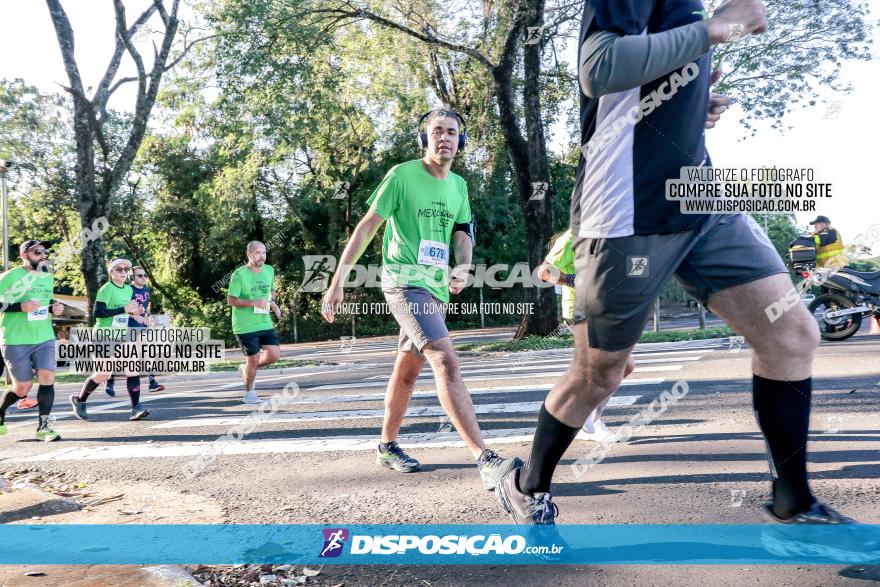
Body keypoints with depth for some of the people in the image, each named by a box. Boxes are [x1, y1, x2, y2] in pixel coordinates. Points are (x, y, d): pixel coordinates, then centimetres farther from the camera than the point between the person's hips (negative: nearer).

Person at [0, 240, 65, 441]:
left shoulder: (48, 277, 10)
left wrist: (54, 307, 3)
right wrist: (20, 306, -24)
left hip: (44, 338, 5)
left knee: (47, 378, -10)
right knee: (22, 388, 2)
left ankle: (43, 426, 2)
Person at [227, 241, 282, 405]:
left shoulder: (269, 270, 4)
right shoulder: (239, 274, -14)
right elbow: (231, 300, -12)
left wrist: (272, 302, 0)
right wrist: (253, 302, -24)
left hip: (265, 323, 5)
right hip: (245, 326, -5)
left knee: (274, 354, -3)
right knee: (253, 359, 1)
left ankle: (247, 369, 26)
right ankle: (249, 392, 26)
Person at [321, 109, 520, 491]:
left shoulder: (458, 186, 13)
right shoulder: (402, 175, -5)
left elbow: (462, 232, 13)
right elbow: (366, 227, -6)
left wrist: (463, 265, -12)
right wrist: (336, 283, -10)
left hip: (436, 287, 7)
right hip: (404, 281, -7)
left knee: (408, 370, 15)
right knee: (446, 362, -21)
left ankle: (387, 446, 31)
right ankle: (486, 461, -26)